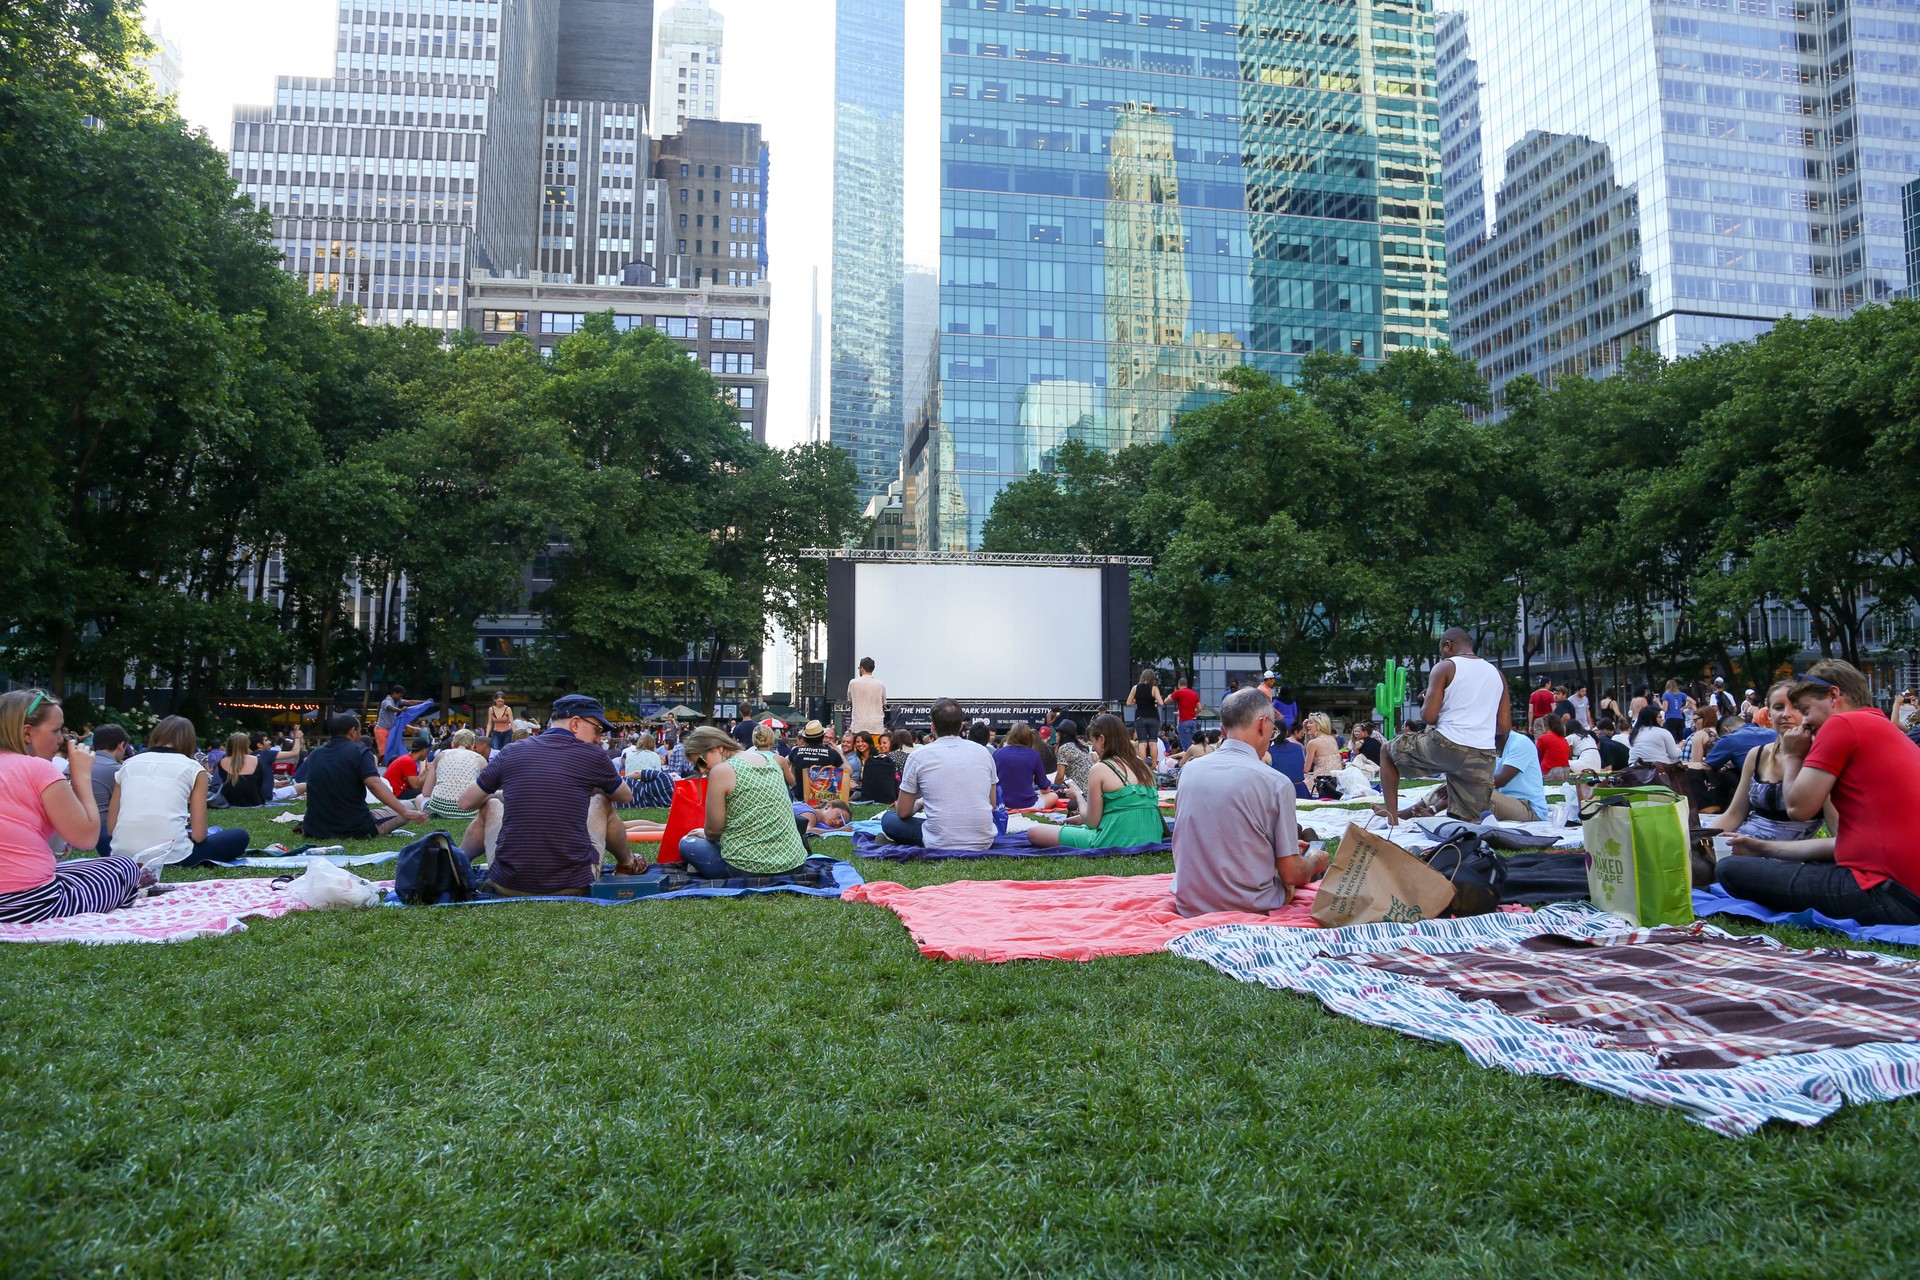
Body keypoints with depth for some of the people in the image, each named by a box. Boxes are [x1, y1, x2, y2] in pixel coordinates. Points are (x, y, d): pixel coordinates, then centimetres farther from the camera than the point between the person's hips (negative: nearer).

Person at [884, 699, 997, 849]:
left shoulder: (918, 756, -3)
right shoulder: (983, 752, 5)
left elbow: (904, 812, 2)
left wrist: (919, 803, 25)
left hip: (942, 844, -5)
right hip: (984, 842, 5)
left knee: (888, 819, 16)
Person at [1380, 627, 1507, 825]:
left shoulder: (1445, 667, 1)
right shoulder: (1496, 674, 17)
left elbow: (1428, 717, -8)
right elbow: (1504, 725, 14)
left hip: (1445, 744, -5)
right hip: (1483, 757, 5)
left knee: (1387, 751, 18)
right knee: (1470, 823, 10)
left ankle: (1392, 821, 10)